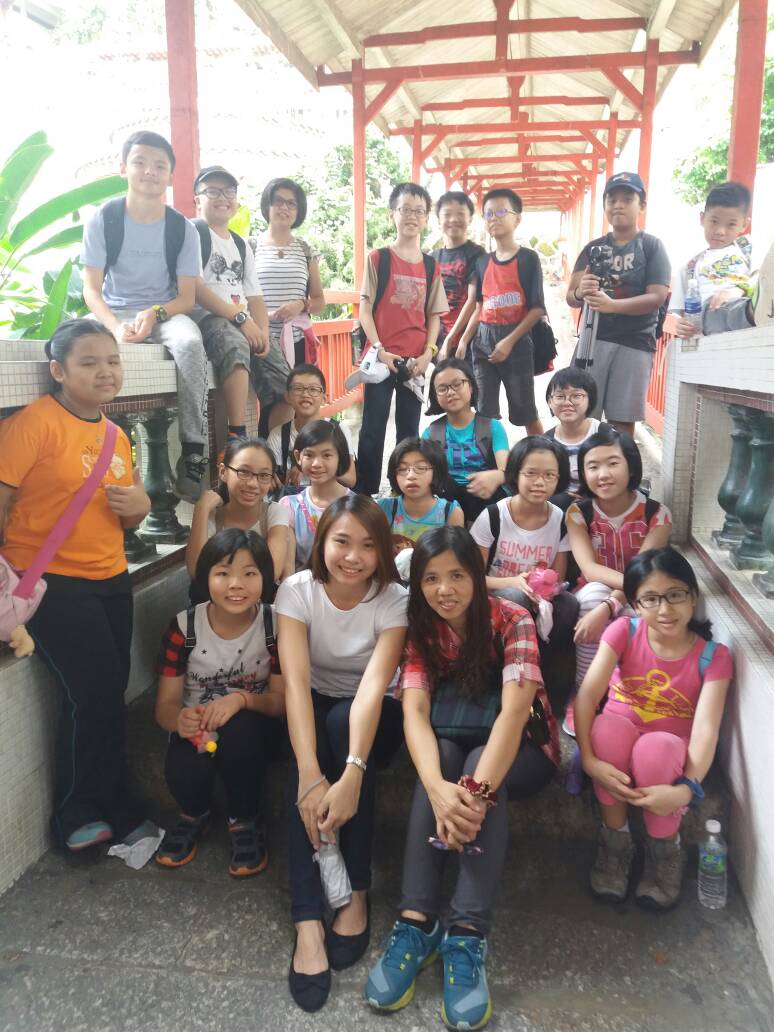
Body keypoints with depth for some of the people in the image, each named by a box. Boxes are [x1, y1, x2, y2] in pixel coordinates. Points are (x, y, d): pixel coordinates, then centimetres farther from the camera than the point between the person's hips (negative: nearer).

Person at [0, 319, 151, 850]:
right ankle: (79, 816, 17)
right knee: (95, 694, -6)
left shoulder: (117, 436, 11)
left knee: (110, 695, 9)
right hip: (50, 584, -7)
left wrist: (139, 504, -1)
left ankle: (110, 807, 29)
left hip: (111, 581, 7)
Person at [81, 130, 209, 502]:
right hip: (114, 313, 0)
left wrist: (154, 315, -22)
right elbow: (92, 290, -5)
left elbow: (187, 298, -1)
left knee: (190, 343, -36)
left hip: (166, 312, 0)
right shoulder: (102, 220, -3)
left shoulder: (183, 229, -1)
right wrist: (116, 327, -25)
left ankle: (193, 452, -28)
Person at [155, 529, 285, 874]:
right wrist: (180, 719, -36)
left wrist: (242, 699, -34)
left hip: (251, 730, 0)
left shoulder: (276, 624, -17)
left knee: (238, 728, -35)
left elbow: (283, 700, -13)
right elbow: (165, 705, -11)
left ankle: (245, 819, -6)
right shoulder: (184, 626, -16)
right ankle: (195, 814, 9)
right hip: (197, 727, 1)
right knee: (183, 769, -31)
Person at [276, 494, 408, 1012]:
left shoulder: (395, 600, -19)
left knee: (340, 723, -34)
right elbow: (296, 682, -28)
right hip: (315, 710, 1)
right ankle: (308, 922, -35)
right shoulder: (297, 590, -17)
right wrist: (310, 776, -41)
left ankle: (357, 894, -21)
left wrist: (351, 775, -47)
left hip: (374, 715, -1)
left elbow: (373, 687, -32)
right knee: (322, 729, -33)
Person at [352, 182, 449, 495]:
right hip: (382, 357, -3)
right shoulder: (378, 258, -1)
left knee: (409, 429, 11)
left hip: (414, 360, 3)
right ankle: (365, 493, 9)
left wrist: (428, 353, -3)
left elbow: (434, 315, 10)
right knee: (373, 427, -1)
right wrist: (379, 349, -13)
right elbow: (365, 309, -4)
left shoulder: (431, 266, 9)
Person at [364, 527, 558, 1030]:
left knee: (480, 767, -33)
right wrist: (437, 787, -44)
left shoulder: (512, 620, -21)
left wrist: (476, 792, -47)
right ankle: (417, 920, -32)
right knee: (443, 758, -31)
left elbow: (514, 709, -33)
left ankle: (468, 935, -36)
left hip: (521, 750, -2)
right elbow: (415, 712, -25)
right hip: (451, 745, 2)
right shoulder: (421, 630, -11)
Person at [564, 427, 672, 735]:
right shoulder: (578, 513, -10)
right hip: (592, 597, 1)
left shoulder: (657, 514, -14)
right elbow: (589, 569, -22)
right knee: (593, 592, -35)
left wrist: (607, 608, -41)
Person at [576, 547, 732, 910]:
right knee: (608, 726, -35)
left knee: (655, 748, -37)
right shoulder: (624, 631, -12)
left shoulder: (713, 656, -13)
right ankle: (615, 840, -11)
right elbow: (587, 695, -22)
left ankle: (665, 849, -6)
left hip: (670, 748, -1)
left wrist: (686, 788, -40)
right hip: (617, 743, 1)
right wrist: (590, 760, -37)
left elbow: (706, 728, -24)